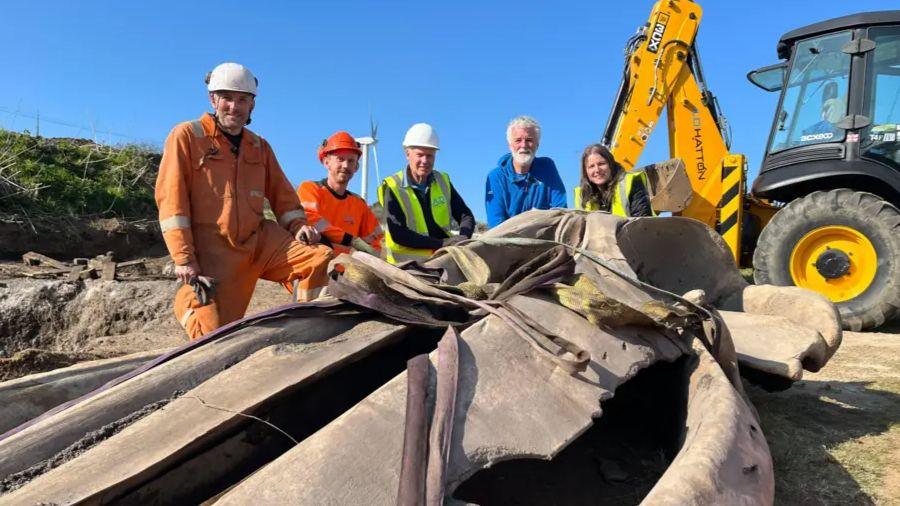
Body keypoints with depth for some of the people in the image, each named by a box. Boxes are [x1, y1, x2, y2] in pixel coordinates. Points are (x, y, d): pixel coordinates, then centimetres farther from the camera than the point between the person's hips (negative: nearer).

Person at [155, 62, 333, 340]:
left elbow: (282, 195, 21)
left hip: (261, 240, 4)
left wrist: (298, 225, -2)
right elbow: (171, 198, -5)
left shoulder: (260, 147, 19)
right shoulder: (186, 136, 2)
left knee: (320, 260, -18)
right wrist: (183, 259, -14)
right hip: (212, 251, -4)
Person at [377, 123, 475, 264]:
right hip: (407, 265, -3)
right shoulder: (392, 188, -4)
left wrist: (463, 237, -9)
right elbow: (398, 235, -12)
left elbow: (466, 215, 13)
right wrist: (441, 243, -19)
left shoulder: (443, 182, 10)